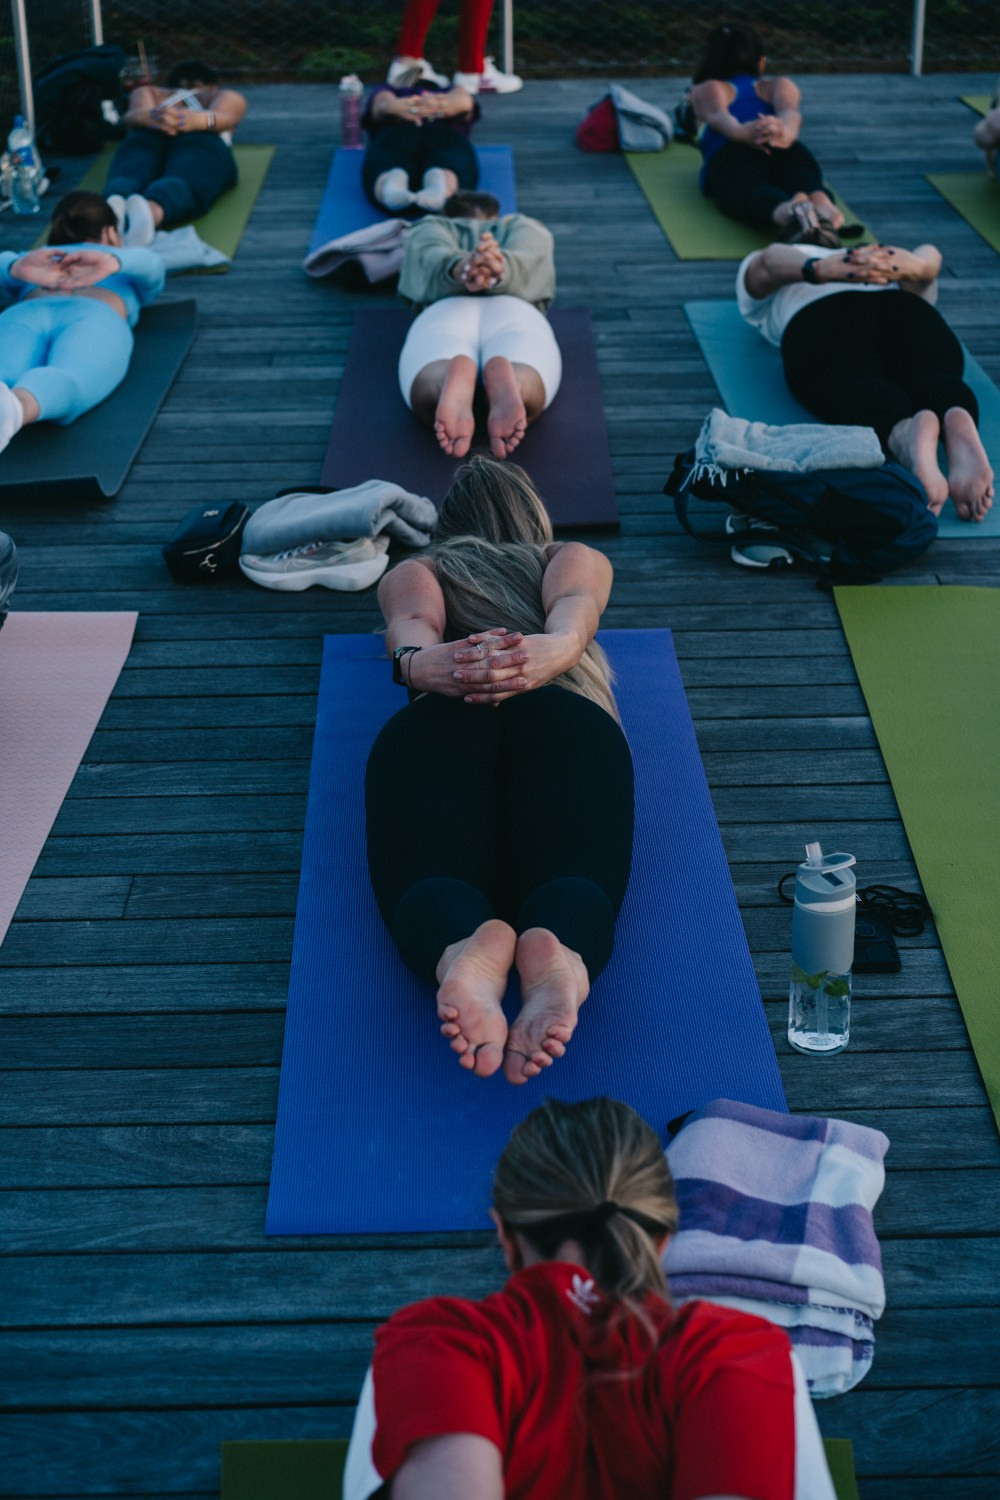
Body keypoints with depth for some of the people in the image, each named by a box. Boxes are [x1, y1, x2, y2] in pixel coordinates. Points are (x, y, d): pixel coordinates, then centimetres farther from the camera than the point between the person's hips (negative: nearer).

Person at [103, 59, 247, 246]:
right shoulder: (226, 96, 35)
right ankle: (151, 210, -64)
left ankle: (114, 205, -62)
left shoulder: (146, 92, 38)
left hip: (144, 135, 2)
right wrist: (197, 120, -13)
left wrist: (150, 118, -10)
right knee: (183, 184, -29)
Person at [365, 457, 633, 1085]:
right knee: (573, 878, -22)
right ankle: (558, 952, -59)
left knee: (431, 878, -22)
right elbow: (573, 606, 12)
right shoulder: (580, 557, 37)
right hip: (565, 709, 0)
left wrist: (416, 661, -11)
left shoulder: (411, 571, 37)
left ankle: (467, 951, -58)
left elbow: (413, 623, 12)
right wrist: (558, 646, -11)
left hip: (438, 718, 0)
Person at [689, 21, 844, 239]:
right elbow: (790, 111, 9)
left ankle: (788, 212, -67)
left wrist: (739, 133, -14)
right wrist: (787, 131, -13)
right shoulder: (780, 85, 35)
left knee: (750, 191, -31)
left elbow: (717, 115, 6)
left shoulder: (704, 89, 33)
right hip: (788, 149, 2)